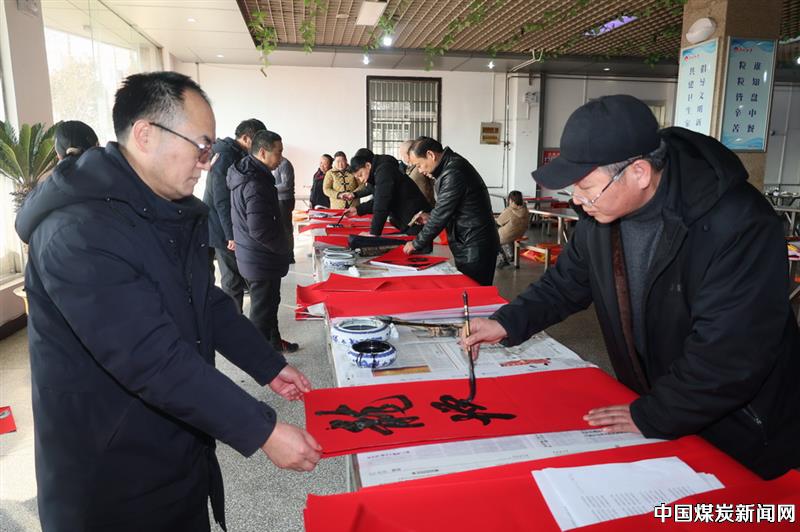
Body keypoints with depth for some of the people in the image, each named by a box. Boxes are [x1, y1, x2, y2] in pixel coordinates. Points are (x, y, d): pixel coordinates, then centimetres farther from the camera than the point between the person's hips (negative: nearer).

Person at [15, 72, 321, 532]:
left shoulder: (177, 213, 3)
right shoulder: (79, 231, -27)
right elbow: (153, 360, -31)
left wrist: (270, 366, 7)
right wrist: (263, 431, -27)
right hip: (110, 477, -7)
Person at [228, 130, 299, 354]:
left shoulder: (244, 174, 8)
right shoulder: (256, 184, -25)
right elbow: (260, 229, -30)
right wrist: (284, 247, -13)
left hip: (252, 257, 10)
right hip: (261, 260, -10)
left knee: (270, 302, 23)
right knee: (262, 308, 4)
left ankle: (274, 341, 40)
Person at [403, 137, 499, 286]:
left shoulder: (454, 172, -21)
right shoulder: (451, 165, 9)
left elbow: (442, 214, -19)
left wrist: (416, 244, -9)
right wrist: (431, 218, 6)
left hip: (474, 248, -9)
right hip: (468, 245, 9)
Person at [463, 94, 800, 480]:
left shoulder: (738, 225, -31)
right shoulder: (601, 213, -8)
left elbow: (728, 354, -31)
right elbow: (568, 282, 5)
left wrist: (652, 417, -22)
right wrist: (508, 323, -7)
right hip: (650, 404, 6)